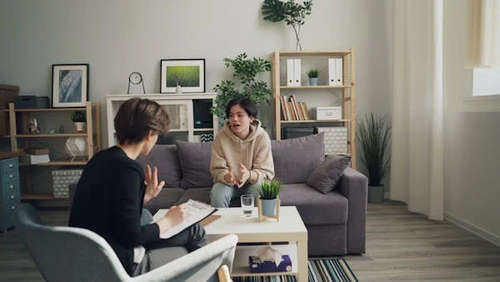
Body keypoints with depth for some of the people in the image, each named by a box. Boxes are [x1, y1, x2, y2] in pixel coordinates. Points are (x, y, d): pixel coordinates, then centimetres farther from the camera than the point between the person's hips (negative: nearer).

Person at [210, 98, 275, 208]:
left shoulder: (262, 137, -15)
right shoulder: (221, 136, -13)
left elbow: (267, 171, -15)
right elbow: (217, 170, -11)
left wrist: (249, 175, -38)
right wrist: (227, 177, -35)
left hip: (254, 182, 0)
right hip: (228, 182, 1)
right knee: (217, 195, -29)